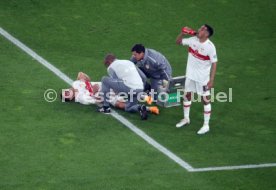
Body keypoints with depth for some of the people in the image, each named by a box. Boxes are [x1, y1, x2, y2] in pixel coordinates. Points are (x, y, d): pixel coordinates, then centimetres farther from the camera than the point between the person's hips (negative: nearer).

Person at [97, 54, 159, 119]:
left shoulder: (111, 67, 11)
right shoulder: (129, 62, 29)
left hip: (128, 88, -7)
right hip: (140, 89, 7)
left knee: (105, 79, 8)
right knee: (128, 108, 28)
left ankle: (106, 107, 8)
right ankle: (149, 109, 1)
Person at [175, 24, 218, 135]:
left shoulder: (210, 47, -21)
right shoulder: (193, 40, -4)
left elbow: (214, 63, -17)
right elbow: (178, 42, 10)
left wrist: (211, 80, -20)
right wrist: (182, 33, -11)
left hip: (203, 78, -6)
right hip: (190, 75, 6)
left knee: (205, 100, 3)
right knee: (187, 95, 18)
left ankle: (206, 125, 12)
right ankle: (186, 119, 37)